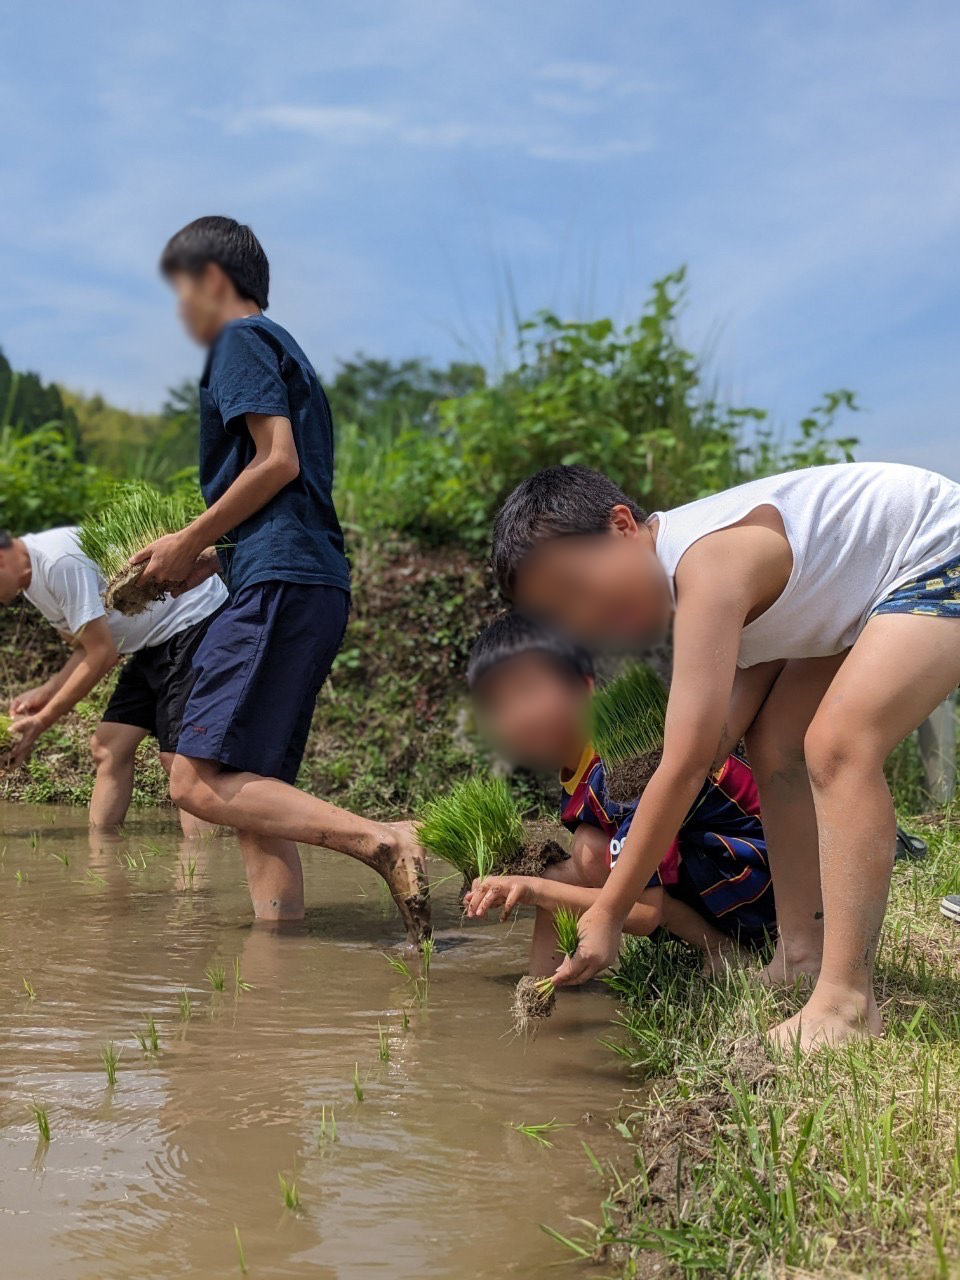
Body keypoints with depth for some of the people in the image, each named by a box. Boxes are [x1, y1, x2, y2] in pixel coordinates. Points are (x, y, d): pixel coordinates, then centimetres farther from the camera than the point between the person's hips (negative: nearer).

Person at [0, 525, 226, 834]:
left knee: (178, 756, -18)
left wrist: (40, 722, -17)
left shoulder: (60, 562, -25)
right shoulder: (31, 579, 6)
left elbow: (102, 655, -22)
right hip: (153, 641, 11)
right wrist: (46, 691, -5)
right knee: (107, 748, 5)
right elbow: (87, 648, 13)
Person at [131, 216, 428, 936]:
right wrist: (210, 558, 21)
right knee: (254, 792, 7)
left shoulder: (241, 340, 2)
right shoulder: (285, 353, 29)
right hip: (318, 587, 10)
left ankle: (382, 842, -23)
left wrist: (188, 542, -4)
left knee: (200, 782, -17)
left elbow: (278, 461, -12)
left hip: (280, 585, -10)